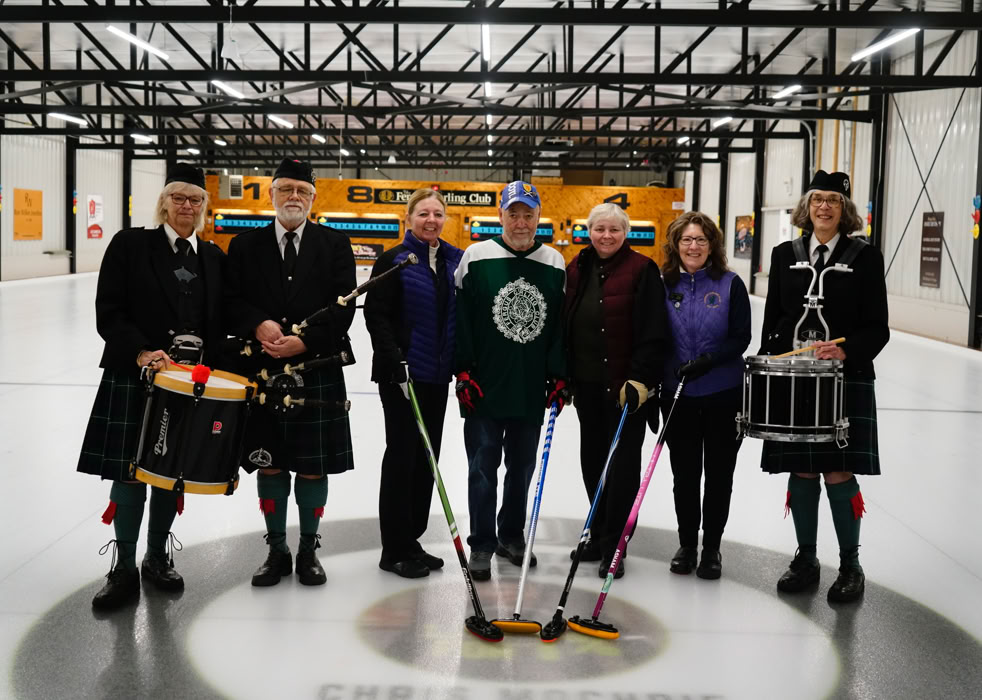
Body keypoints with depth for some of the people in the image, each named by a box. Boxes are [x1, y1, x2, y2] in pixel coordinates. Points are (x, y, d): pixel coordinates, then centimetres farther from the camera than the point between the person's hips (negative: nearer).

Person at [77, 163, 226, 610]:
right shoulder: (130, 245, -2)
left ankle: (157, 557, 26)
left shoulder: (214, 258, 10)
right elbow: (109, 313, -7)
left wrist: (212, 372, 0)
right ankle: (124, 568, 11)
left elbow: (219, 323, 12)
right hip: (134, 377, -3)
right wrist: (142, 353, -19)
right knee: (131, 472, 0)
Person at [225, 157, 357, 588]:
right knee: (269, 465, 8)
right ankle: (277, 551, 23)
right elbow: (232, 301, 3)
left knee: (313, 467, 5)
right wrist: (258, 325, -16)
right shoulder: (245, 246, 8)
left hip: (318, 371, -1)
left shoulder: (335, 245, 4)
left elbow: (343, 306, -4)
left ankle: (308, 550, 20)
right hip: (263, 370, 1)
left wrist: (305, 341, -15)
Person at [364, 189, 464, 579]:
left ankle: (411, 539, 22)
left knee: (427, 456, 10)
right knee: (402, 454, -2)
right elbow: (376, 314, -11)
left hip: (437, 374, 6)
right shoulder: (394, 261, -7)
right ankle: (395, 550, 7)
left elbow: (465, 315, 12)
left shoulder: (456, 261, 8)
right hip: (401, 374, -6)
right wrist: (395, 359, -19)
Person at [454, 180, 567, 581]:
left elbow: (561, 324, 9)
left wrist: (559, 376, 5)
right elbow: (461, 319, -3)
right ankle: (482, 544, 14)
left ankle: (512, 536, 28)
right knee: (483, 468, 3)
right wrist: (463, 372, -6)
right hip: (483, 388, -3)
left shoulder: (554, 265, 5)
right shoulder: (476, 258, -4)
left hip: (531, 390, 3)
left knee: (522, 467, 13)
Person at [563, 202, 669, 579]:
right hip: (586, 382, 6)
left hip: (624, 385, -6)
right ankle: (598, 535, 28)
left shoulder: (642, 270, -8)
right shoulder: (578, 269, 9)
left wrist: (640, 378, -18)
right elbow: (565, 323, 15)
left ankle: (613, 546, 9)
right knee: (592, 459, 13)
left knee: (622, 462, 1)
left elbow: (652, 333, -13)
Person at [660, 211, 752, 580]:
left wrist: (708, 360, -21)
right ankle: (687, 544, 24)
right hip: (678, 397, 2)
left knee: (719, 475, 7)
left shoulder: (730, 284, -4)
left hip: (723, 396, -1)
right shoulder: (666, 285, 2)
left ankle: (712, 547, 20)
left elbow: (741, 337, -6)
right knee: (684, 474, 9)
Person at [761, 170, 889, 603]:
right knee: (801, 472, 7)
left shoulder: (865, 257, -1)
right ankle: (805, 559, 21)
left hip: (846, 380, -3)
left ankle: (850, 564, 14)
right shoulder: (785, 254, 8)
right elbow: (772, 321, 10)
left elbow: (877, 328, -3)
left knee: (839, 473, -3)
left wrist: (846, 351, -21)